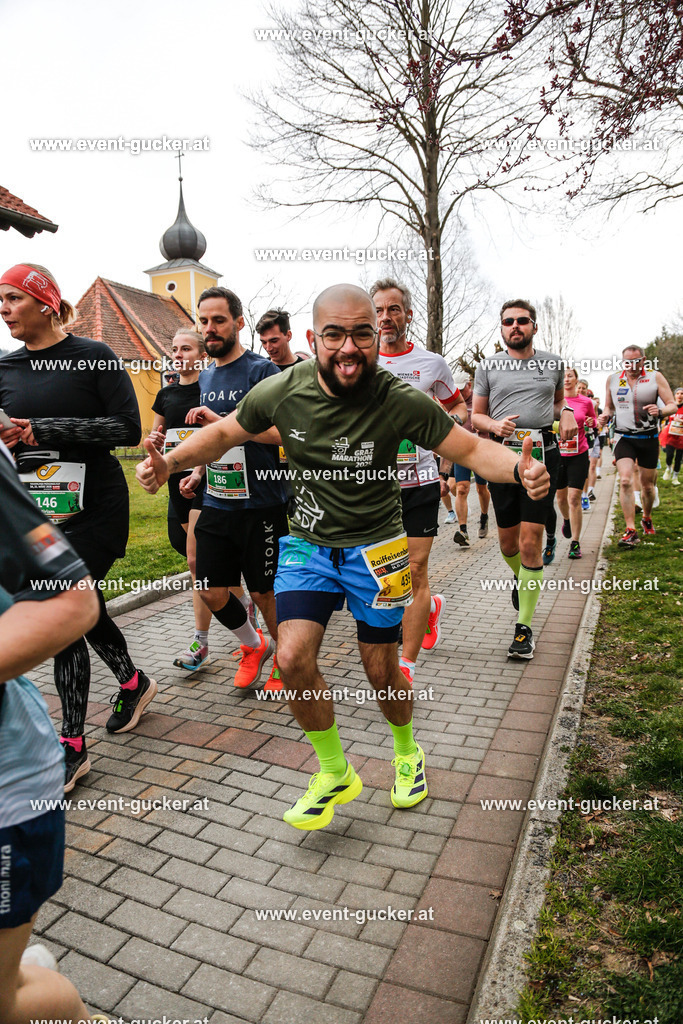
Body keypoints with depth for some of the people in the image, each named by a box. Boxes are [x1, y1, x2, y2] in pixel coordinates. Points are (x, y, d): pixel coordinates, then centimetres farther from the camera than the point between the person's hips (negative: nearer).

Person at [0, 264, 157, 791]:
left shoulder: (94, 357, -6)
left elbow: (129, 428, -13)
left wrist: (46, 429, -17)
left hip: (93, 506, -5)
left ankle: (73, 747, 7)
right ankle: (134, 683, 42)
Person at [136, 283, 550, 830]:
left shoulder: (401, 400, -19)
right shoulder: (281, 391, -13)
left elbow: (470, 448, -13)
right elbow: (225, 433, 4)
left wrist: (519, 469, -34)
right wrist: (170, 462, -13)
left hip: (375, 548, -2)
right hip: (308, 543, 2)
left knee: (382, 672, 6)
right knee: (293, 658, -12)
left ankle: (407, 753, 42)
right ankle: (335, 774, 15)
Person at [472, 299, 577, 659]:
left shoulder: (553, 363, 11)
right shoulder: (487, 366, 7)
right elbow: (475, 415, 9)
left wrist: (566, 413, 3)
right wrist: (495, 425, -13)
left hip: (543, 453, -1)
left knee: (530, 541, -6)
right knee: (507, 539, 8)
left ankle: (524, 627, 3)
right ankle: (520, 577, 46)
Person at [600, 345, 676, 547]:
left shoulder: (655, 377, -2)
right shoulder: (613, 379, 4)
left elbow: (673, 405, -3)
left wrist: (660, 411, -26)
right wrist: (606, 414, -4)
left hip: (649, 439, 0)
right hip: (624, 438, 0)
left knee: (647, 485, 10)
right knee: (625, 481, -18)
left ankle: (647, 519, 38)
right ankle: (631, 531, -17)